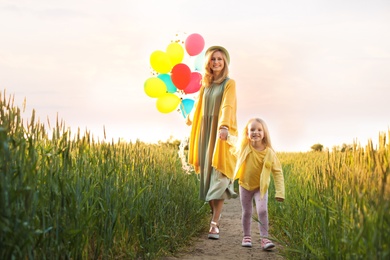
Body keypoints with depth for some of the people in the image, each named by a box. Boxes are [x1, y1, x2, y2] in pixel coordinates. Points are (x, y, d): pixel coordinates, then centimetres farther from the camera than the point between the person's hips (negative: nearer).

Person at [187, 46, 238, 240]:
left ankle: (214, 224, -15)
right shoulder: (205, 84, 13)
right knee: (206, 177, 5)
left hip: (221, 135, -6)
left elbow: (227, 106, -22)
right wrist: (190, 119, 51)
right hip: (206, 133, 6)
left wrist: (224, 127, -41)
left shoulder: (229, 83, -5)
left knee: (219, 179, -12)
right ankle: (215, 217, 17)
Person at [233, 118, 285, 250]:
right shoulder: (244, 147, -15)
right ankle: (246, 236, 24)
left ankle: (265, 238, -9)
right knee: (247, 212, 9)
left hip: (261, 187, -1)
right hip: (245, 185, 2)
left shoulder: (269, 153, -19)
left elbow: (277, 172, -15)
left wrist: (280, 192, -19)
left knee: (262, 211, -14)